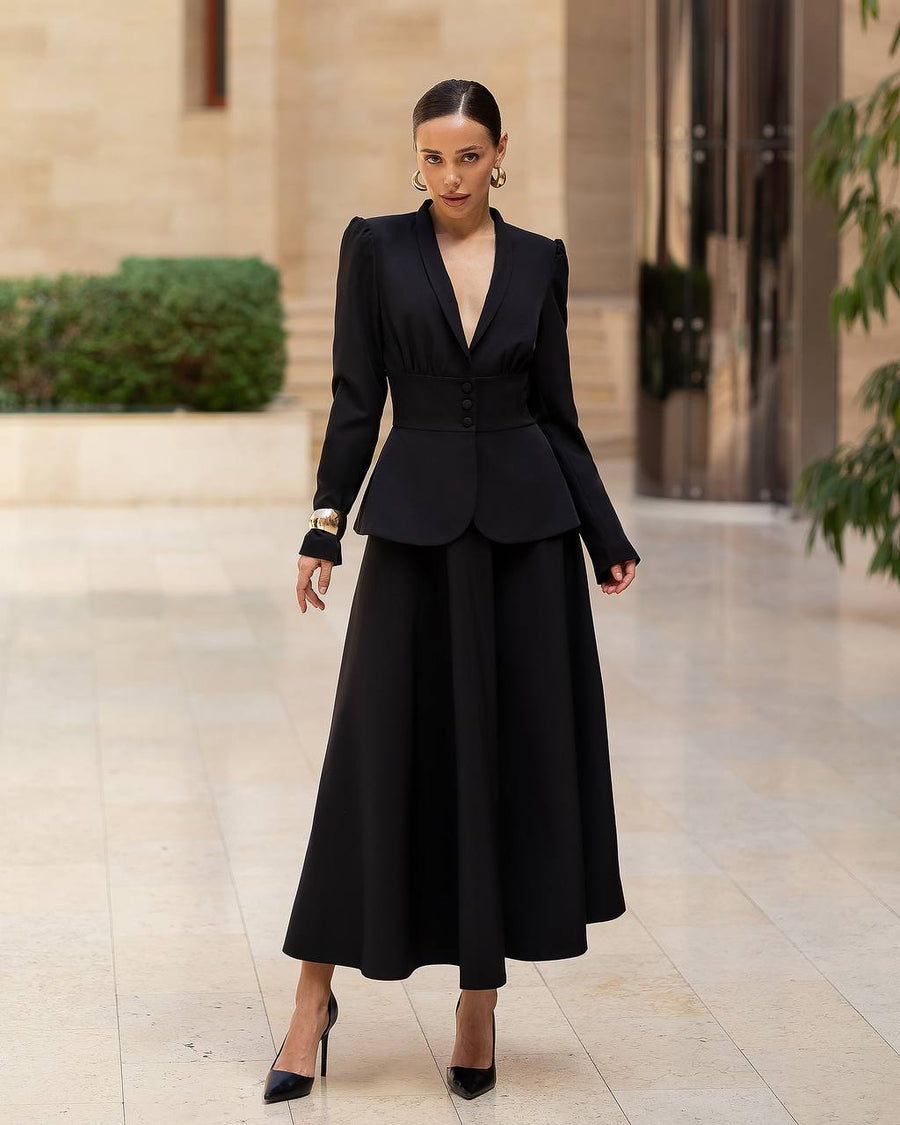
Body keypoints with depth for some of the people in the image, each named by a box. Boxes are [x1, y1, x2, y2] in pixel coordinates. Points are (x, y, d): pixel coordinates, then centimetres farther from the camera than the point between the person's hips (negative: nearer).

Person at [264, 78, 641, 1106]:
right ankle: (314, 998, 6)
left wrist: (607, 538, 6)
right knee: (383, 753, -3)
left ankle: (479, 996, 14)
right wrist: (326, 528, -9)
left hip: (524, 524, 2)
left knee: (518, 750, 2)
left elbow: (556, 411, 10)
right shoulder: (375, 248, 2)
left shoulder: (539, 261, 7)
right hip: (415, 525, -2)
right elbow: (356, 401, -1)